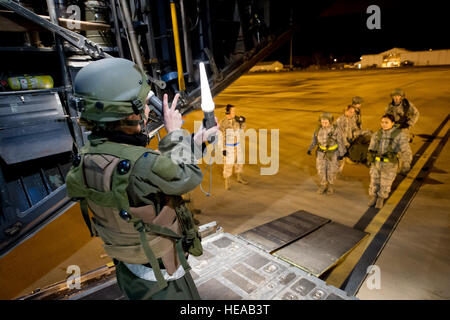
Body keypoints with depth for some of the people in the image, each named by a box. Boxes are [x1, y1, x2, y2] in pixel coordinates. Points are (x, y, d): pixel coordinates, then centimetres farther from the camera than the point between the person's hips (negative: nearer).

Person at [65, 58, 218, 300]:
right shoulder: (140, 165, -38)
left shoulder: (86, 158, -11)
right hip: (161, 283, -6)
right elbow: (188, 177, -18)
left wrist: (195, 141, -2)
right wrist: (175, 133, -7)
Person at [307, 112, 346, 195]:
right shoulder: (319, 129, -11)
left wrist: (341, 154, -7)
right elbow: (314, 139, 4)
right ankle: (323, 185, 27)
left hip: (333, 153, -2)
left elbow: (340, 142, -11)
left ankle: (330, 186, 31)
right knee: (321, 170, 6)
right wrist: (310, 149, -5)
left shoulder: (336, 129, -20)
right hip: (321, 152, 3)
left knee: (332, 171, 8)